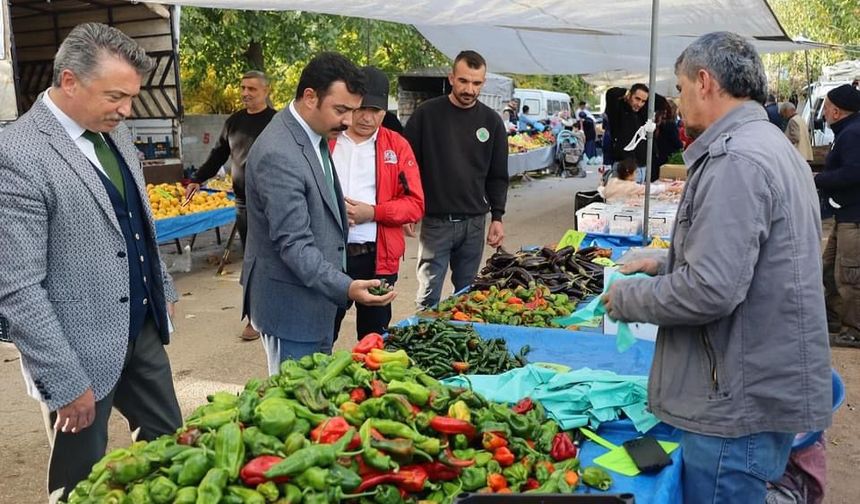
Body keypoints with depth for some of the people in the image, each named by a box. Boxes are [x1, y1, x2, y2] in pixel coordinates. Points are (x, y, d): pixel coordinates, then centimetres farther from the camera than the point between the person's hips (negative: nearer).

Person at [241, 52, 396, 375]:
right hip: (291, 305, -10)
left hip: (317, 297, 10)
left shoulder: (314, 134, 7)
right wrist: (346, 288, -35)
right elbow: (293, 244, -27)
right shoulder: (278, 154, -24)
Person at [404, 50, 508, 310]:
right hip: (435, 221, -3)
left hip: (474, 222, 3)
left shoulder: (492, 121, 6)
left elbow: (498, 176, 11)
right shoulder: (427, 114, -4)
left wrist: (497, 217, 5)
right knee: (428, 297, -2)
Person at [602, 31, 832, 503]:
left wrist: (627, 298, -12)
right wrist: (666, 265, 16)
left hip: (745, 402, -10)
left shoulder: (735, 160, -20)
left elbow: (711, 292, -27)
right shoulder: (775, 147, 14)